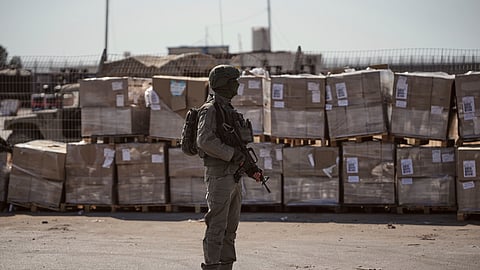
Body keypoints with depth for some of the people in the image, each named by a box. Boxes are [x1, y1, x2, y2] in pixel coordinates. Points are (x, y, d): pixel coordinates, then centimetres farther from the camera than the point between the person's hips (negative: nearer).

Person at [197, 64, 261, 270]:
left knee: (230, 227, 10)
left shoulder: (228, 111, 19)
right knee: (217, 227, -9)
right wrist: (233, 154, -20)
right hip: (218, 176, -9)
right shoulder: (210, 110, -10)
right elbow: (205, 140, -23)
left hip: (233, 176, 9)